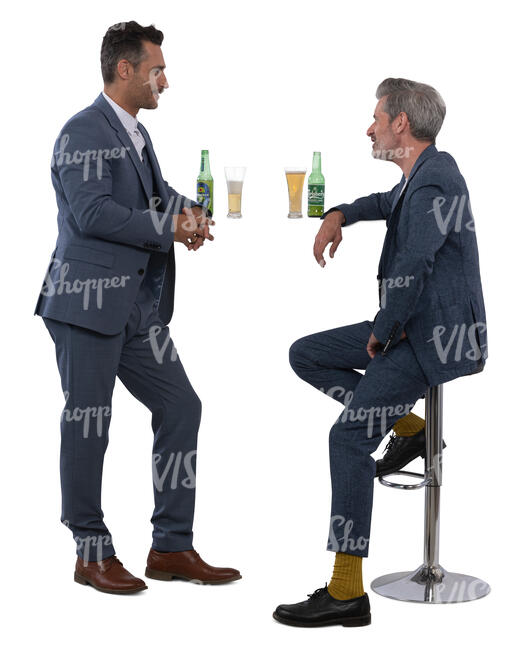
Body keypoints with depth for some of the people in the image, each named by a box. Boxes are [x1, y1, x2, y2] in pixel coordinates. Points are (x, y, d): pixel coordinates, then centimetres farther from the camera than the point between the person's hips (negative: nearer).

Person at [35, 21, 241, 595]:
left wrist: (187, 211, -4)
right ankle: (92, 553, 14)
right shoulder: (82, 133, -11)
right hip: (88, 301, -9)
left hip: (139, 305, 9)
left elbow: (157, 194, 19)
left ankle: (172, 547, 14)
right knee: (87, 427, 1)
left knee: (181, 407, 7)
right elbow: (93, 213, -21)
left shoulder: (136, 134, 18)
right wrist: (171, 229, -16)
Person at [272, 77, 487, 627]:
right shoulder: (423, 174, 13)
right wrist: (337, 216, 18)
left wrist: (382, 332, -12)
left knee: (348, 437, -17)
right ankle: (408, 427, 12)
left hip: (435, 339, -10)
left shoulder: (434, 181, -19)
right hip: (410, 328, 10)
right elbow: (389, 202, 36)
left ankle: (346, 592, -13)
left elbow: (411, 272, -27)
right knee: (306, 356, 13)